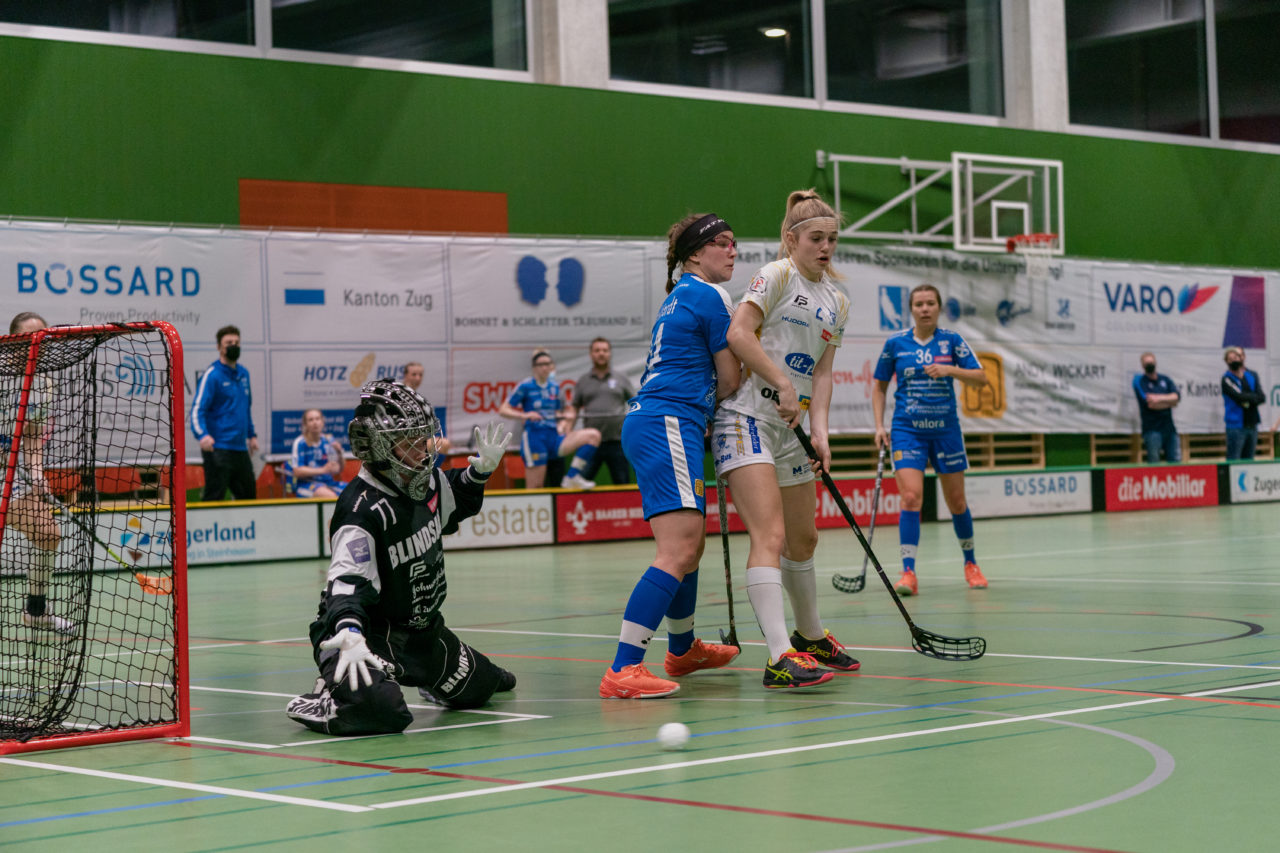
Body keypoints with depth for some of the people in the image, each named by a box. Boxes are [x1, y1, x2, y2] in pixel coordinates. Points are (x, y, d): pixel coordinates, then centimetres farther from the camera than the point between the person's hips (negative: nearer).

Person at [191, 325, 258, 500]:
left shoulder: (243, 374, 14)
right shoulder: (212, 375, -9)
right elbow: (197, 409, -16)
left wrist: (251, 434, 27)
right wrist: (202, 435, -31)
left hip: (240, 448, 8)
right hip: (218, 449, -8)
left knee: (248, 496, 12)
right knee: (213, 497, -9)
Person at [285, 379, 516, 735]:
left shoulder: (427, 480, 0)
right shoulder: (362, 511, -27)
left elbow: (455, 502, 25)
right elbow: (348, 582, -36)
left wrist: (480, 470, 6)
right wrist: (349, 635, -54)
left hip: (421, 627, 9)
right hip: (368, 629, -9)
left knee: (477, 687, 21)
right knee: (380, 709, -33)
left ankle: (432, 679, 52)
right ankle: (327, 700, -4)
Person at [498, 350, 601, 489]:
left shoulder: (554, 386, 13)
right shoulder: (526, 386, -2)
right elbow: (503, 410, -5)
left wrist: (562, 424, 2)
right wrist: (524, 415, -20)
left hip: (554, 436, 5)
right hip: (534, 437, -5)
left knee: (593, 435, -14)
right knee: (535, 488, -8)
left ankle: (572, 477, -14)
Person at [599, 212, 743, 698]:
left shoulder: (680, 296, 23)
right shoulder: (711, 297, -5)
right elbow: (730, 381, -1)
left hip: (648, 422, 11)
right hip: (668, 426, -11)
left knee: (691, 545, 24)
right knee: (678, 552, -19)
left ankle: (683, 650, 41)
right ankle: (622, 671, -29)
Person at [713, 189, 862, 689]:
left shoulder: (837, 301, 16)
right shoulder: (777, 275, -5)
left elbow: (822, 372, 11)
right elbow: (739, 333, -15)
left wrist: (819, 431, -2)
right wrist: (784, 385, -18)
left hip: (790, 425, 8)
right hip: (747, 417, -8)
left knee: (803, 539, 17)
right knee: (770, 536, -19)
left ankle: (811, 638, 37)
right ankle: (780, 658, -26)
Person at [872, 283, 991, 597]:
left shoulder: (951, 341, 1)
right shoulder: (895, 343, 2)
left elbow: (981, 379, -3)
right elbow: (879, 386, 11)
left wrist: (949, 370, -19)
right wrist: (879, 426, 1)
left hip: (945, 429, 1)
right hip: (907, 430, -1)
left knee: (956, 501, 9)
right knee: (911, 497, -16)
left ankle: (970, 564, 29)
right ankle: (908, 573, -16)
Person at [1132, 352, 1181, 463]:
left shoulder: (1165, 380, 15)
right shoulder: (1139, 380, 2)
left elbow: (1177, 397, -1)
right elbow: (1150, 404, -11)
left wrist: (1160, 398, -14)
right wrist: (1169, 401, 0)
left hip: (1169, 428, 4)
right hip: (1152, 430, -4)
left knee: (1176, 462, 0)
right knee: (1154, 465, -8)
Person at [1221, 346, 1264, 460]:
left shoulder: (1252, 376, 11)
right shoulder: (1227, 379, -3)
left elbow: (1262, 398, 0)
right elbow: (1240, 396, -16)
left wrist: (1248, 401, -14)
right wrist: (1255, 397, -3)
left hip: (1252, 425, 5)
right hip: (1236, 426, -5)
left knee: (1249, 460, 9)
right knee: (1233, 463, -8)